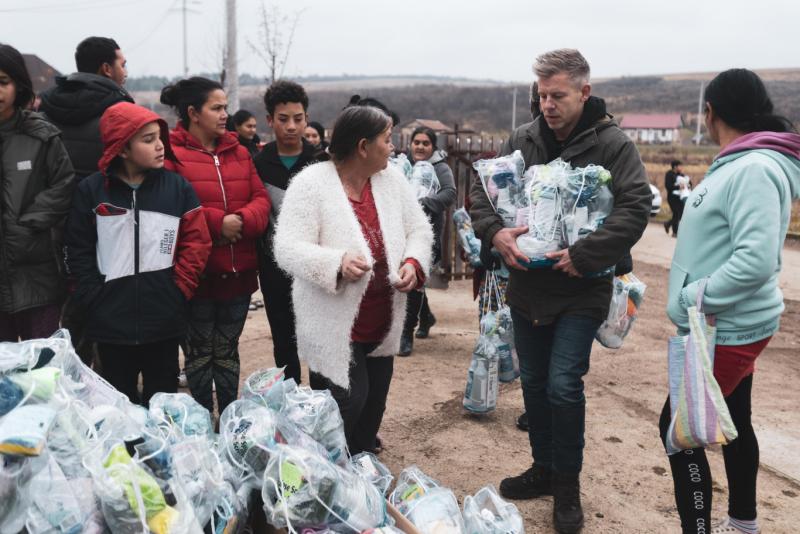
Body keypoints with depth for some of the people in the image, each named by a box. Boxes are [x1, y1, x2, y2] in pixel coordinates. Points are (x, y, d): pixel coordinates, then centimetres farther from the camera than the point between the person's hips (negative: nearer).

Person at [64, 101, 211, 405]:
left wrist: (178, 291, -8)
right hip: (110, 321, 0)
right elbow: (78, 251, 2)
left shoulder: (178, 187, 1)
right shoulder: (91, 190, 1)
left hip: (164, 320, 0)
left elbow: (197, 242, -1)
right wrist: (93, 298, -6)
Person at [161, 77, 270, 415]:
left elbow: (260, 198, 5)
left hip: (238, 270, 5)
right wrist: (216, 222, -20)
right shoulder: (171, 154, -9)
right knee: (200, 353, 9)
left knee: (228, 351, 16)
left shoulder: (239, 152, 10)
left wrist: (243, 220, -15)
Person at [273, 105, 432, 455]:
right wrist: (337, 262, -38)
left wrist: (413, 262, -12)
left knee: (373, 405, 19)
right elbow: (288, 249, -21)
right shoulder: (311, 184, -15)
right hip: (334, 328, -6)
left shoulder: (392, 179, 3)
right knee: (347, 404, -6)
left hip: (383, 327, 7)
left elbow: (419, 230, 9)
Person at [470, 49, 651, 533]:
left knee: (563, 386, -8)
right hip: (528, 285, 5)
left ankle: (567, 484, 15)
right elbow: (481, 187, 6)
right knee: (535, 383, 15)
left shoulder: (613, 144, -9)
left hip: (581, 291, -5)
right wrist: (494, 231, -13)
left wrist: (584, 256, -23)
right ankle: (544, 470, 34)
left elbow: (637, 206, -18)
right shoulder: (524, 140, 3)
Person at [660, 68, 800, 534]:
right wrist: (695, 297, 7)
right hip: (731, 325, 10)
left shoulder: (754, 169, -23)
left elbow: (756, 259, -31)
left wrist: (692, 299, -24)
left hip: (727, 330, -10)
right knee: (734, 423, 20)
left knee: (678, 428, -4)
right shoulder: (738, 165, 8)